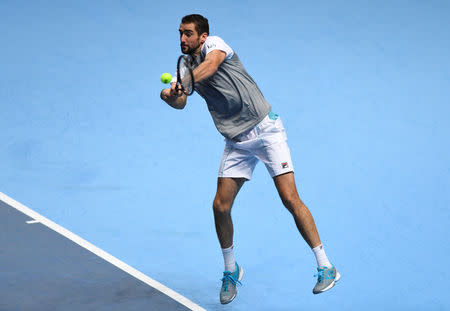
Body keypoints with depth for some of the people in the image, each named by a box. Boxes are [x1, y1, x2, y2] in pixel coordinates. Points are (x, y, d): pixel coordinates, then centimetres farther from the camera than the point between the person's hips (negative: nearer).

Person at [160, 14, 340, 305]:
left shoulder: (214, 43, -6)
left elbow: (211, 64, -30)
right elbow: (181, 102, -8)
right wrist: (170, 95, -32)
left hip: (266, 129, -6)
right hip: (236, 142, 6)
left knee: (290, 198, -12)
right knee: (221, 206, -3)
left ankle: (326, 266, -4)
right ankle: (231, 269, 20)